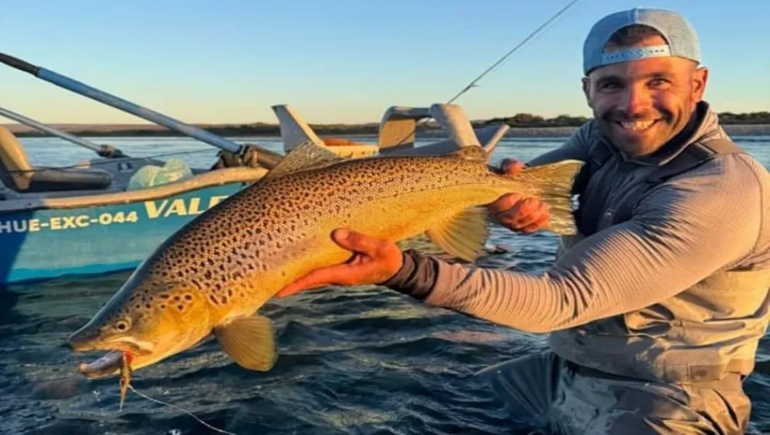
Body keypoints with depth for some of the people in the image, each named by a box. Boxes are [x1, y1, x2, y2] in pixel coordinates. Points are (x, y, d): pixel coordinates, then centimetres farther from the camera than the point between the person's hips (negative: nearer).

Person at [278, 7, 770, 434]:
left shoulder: (725, 191, -25)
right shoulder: (604, 138, -1)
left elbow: (564, 300, -31)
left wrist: (402, 271, -42)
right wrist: (513, 195, -30)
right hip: (563, 372, 6)